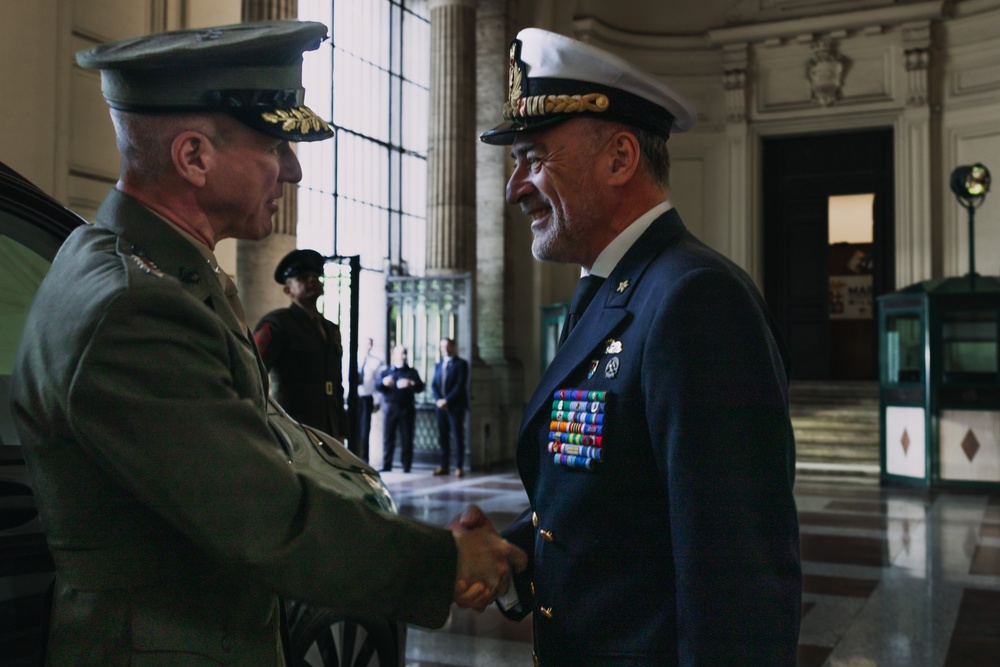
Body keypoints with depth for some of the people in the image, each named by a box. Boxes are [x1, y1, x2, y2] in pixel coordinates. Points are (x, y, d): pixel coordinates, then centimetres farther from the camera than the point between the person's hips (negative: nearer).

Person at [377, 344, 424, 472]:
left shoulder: (412, 372, 12)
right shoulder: (386, 371, 14)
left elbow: (420, 387, -1)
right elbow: (377, 386, 3)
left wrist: (411, 384, -22)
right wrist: (383, 383, -20)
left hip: (407, 409, 0)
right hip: (390, 408, 0)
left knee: (407, 439, -1)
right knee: (388, 438, -2)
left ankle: (406, 468, 4)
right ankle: (386, 467, 3)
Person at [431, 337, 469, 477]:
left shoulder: (461, 364, 0)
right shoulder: (438, 365, 18)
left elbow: (460, 385, -9)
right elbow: (434, 385, 11)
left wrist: (447, 400, -15)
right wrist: (438, 400, -7)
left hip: (455, 406, -5)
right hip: (441, 406, 5)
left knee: (458, 436, -3)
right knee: (442, 437, 4)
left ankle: (459, 467, -1)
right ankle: (444, 466, 9)